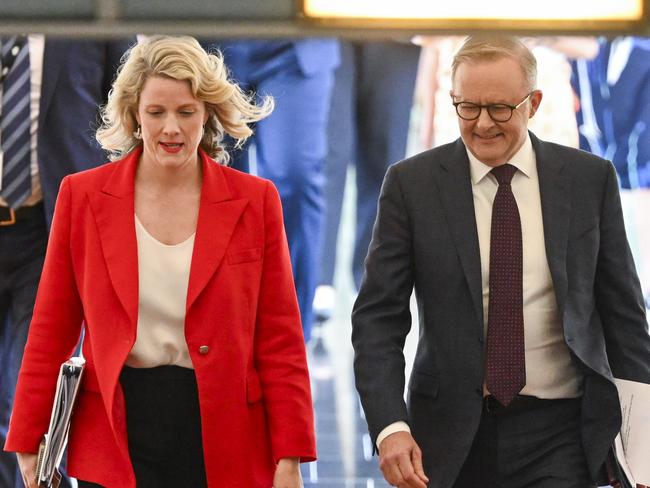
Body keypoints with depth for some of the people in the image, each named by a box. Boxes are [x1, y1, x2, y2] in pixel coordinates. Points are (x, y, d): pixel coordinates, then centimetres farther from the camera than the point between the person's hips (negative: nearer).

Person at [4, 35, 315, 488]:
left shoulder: (255, 200, 2)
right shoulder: (82, 195, 2)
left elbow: (280, 340, 2)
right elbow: (51, 332, 5)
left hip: (223, 443, 0)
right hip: (116, 438, 0)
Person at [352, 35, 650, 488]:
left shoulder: (591, 178, 2)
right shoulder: (412, 183, -1)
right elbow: (378, 316, -2)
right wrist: (390, 426, -15)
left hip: (559, 434, 0)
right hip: (451, 433, 0)